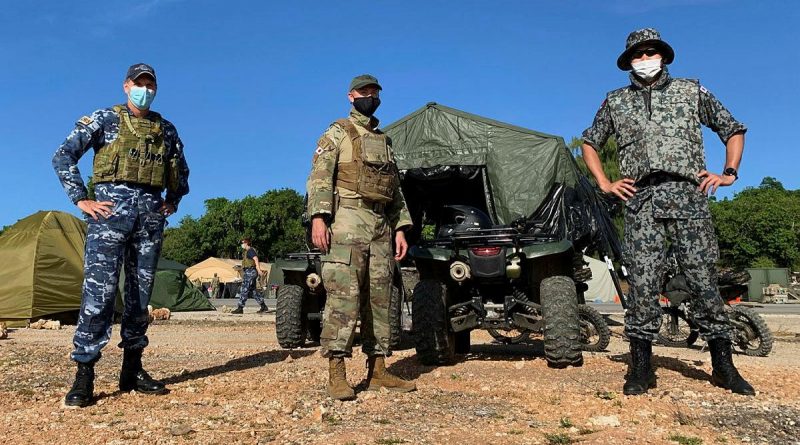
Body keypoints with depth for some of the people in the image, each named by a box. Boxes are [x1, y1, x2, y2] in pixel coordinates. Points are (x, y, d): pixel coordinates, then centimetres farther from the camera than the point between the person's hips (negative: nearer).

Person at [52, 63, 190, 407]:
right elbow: (63, 157, 2)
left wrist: (173, 200, 15)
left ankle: (132, 370, 14)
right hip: (112, 208, -4)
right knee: (99, 289, -11)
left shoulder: (166, 129, 17)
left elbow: (180, 170, 29)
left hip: (151, 214, 4)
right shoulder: (104, 119, 6)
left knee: (141, 292, 6)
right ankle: (84, 375, -6)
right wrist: (81, 199, -5)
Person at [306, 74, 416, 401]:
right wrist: (318, 218, -20)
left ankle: (377, 371, 11)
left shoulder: (385, 141, 24)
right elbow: (319, 177, -6)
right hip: (348, 220, -6)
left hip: (381, 226, 7)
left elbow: (396, 189, 22)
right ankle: (336, 375, -10)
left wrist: (400, 229, 12)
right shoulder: (337, 133, 6)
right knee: (344, 295, -13)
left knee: (379, 298, 5)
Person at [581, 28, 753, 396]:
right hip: (642, 200, 1)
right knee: (642, 283, -4)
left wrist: (729, 172, 8)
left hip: (689, 196, 0)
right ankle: (641, 367, 1)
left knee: (704, 280, -1)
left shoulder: (692, 91, 17)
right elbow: (589, 143, 25)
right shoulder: (616, 101, 18)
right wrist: (604, 184, 12)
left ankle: (723, 365, 9)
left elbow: (733, 130, 22)